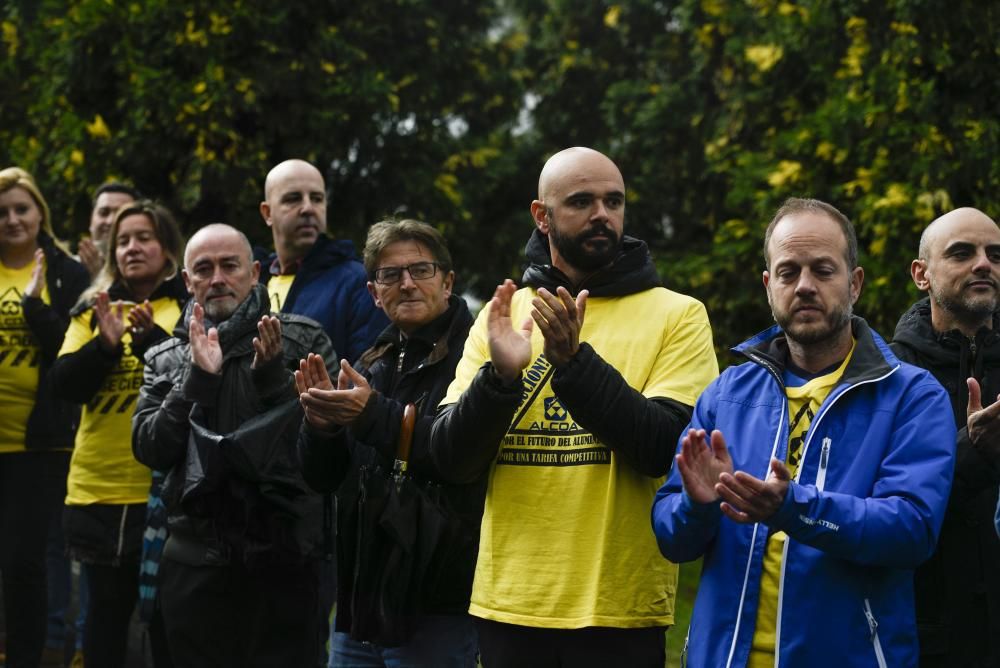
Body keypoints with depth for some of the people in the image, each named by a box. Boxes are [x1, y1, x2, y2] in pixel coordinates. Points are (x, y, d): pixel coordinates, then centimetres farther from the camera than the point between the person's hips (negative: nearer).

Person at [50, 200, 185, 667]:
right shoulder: (93, 311, 11)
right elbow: (65, 384, -1)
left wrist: (154, 339, -25)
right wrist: (105, 344, -17)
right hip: (98, 490, 3)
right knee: (106, 611, 9)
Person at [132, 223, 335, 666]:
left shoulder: (304, 341, 2)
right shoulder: (165, 359, 10)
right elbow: (150, 449, -1)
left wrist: (273, 376, -17)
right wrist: (198, 378, -11)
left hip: (282, 561, -2)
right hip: (194, 563, 2)